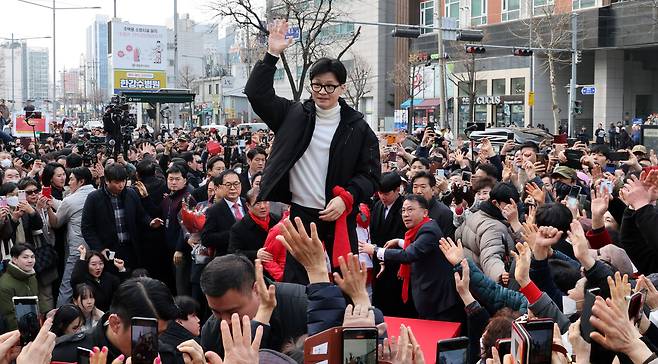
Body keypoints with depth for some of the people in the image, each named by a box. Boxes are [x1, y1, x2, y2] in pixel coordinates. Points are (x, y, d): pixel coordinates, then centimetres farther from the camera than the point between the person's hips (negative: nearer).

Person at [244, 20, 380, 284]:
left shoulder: (357, 127, -1)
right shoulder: (293, 115, 4)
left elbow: (371, 173, -1)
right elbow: (257, 93, -1)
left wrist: (346, 198, -17)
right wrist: (272, 54, -9)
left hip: (339, 217, -1)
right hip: (300, 215, 1)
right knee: (295, 283, 5)